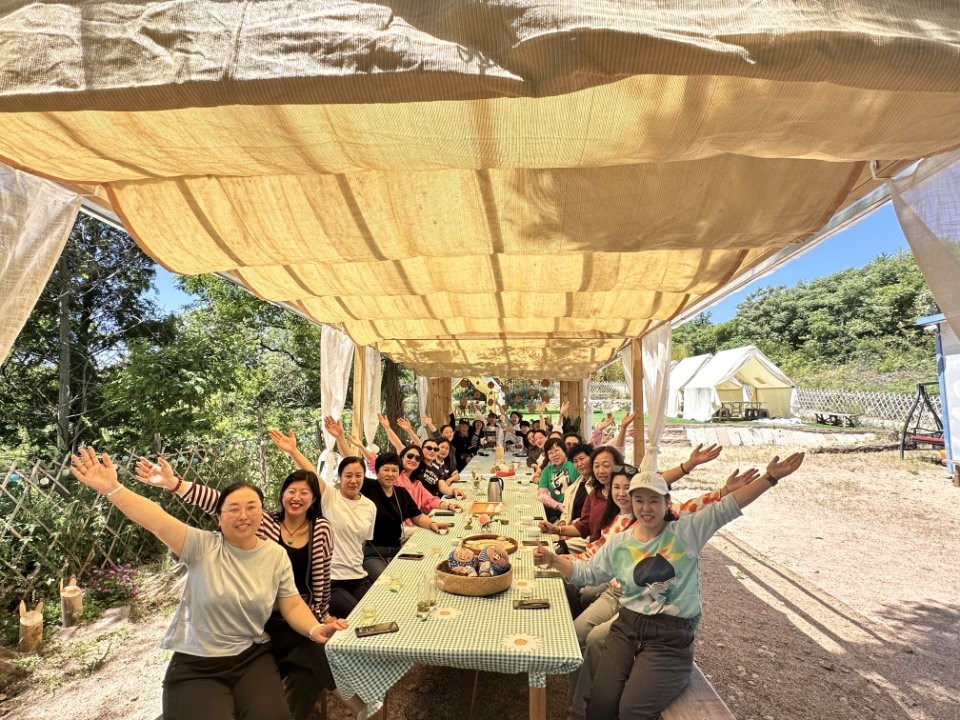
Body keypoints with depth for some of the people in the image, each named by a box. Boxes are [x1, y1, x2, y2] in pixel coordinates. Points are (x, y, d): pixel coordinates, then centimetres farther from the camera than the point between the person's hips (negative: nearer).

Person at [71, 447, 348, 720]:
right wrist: (112, 488, -39)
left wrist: (314, 629, -19)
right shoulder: (202, 547, -12)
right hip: (196, 665, -1)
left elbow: (293, 605, 0)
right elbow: (155, 519, -26)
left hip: (252, 658, 2)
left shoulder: (276, 555, -4)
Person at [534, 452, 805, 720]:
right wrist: (551, 559, 3)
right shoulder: (618, 544, 7)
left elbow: (728, 507, -8)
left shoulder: (688, 531, -2)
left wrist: (770, 477, -16)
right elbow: (586, 572, 15)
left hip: (671, 638, -3)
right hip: (626, 629, 3)